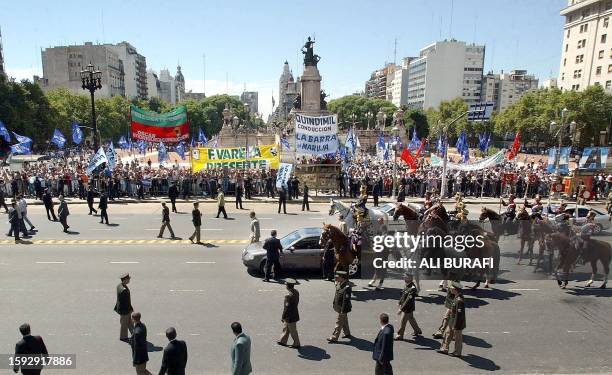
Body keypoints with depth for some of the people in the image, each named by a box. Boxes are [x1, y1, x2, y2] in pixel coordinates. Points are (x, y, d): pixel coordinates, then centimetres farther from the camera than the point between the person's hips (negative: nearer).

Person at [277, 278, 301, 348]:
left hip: (290, 316, -9)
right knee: (285, 328, 23)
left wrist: (283, 317, -16)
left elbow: (286, 307, -25)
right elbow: (297, 301, 11)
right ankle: (283, 341, 37)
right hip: (294, 313, 9)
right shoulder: (296, 291, -2)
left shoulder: (288, 295, -29)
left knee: (293, 331, 8)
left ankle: (297, 344, 21)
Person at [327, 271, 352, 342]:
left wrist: (343, 310, -22)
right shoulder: (339, 284, 1)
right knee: (344, 321, 23)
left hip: (343, 308, -9)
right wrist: (334, 304, 17)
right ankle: (347, 333, 40)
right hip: (339, 306, 9)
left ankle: (334, 338, 9)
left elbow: (346, 300, -26)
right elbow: (336, 295, 12)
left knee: (339, 322, 1)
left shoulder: (347, 287, -27)